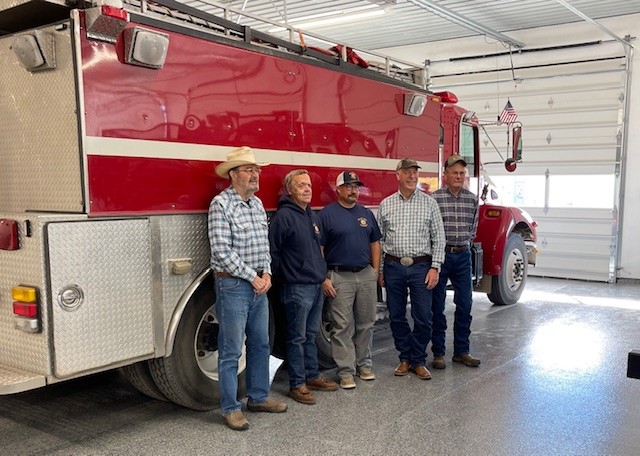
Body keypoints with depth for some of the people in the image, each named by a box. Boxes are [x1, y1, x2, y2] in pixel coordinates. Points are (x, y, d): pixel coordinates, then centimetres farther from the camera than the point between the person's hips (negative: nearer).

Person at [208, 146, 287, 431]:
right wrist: (252, 277, -14)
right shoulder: (221, 204, -12)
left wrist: (266, 273, 0)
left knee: (261, 344, 16)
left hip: (259, 285, 8)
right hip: (232, 285, -8)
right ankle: (230, 408, 13)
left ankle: (258, 397, 31)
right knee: (231, 351, 1)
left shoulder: (257, 204, 11)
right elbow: (222, 251, -18)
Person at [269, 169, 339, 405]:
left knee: (311, 334, 18)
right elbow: (272, 251, -15)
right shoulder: (283, 216, -14)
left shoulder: (312, 215, 13)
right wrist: (284, 275, -8)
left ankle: (312, 376, 29)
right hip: (297, 287, -8)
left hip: (316, 285, 8)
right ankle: (297, 385, 11)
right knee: (297, 338, 1)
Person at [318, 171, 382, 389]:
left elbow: (375, 243, 15)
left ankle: (364, 364, 25)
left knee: (366, 324, 12)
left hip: (366, 275, 5)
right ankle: (346, 370, 7)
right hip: (340, 277, -5)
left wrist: (375, 271, 7)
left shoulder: (366, 213, 11)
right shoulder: (327, 214, -5)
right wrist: (324, 278, -12)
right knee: (342, 327, 0)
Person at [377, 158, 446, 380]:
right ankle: (405, 358, 25)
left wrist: (435, 268, -7)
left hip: (421, 266, -1)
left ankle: (419, 361, 17)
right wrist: (379, 269, 5)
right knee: (396, 317, 9)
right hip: (393, 267, 2)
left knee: (423, 318, 1)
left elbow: (439, 238, 0)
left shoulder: (429, 203, 2)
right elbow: (379, 239, 9)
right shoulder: (386, 205, 6)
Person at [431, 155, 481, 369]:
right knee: (437, 307, 4)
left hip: (463, 256, 4)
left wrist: (465, 244, 11)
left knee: (465, 305, 7)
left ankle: (461, 351, 20)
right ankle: (438, 353, 15)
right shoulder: (434, 198, -9)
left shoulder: (472, 199, 6)